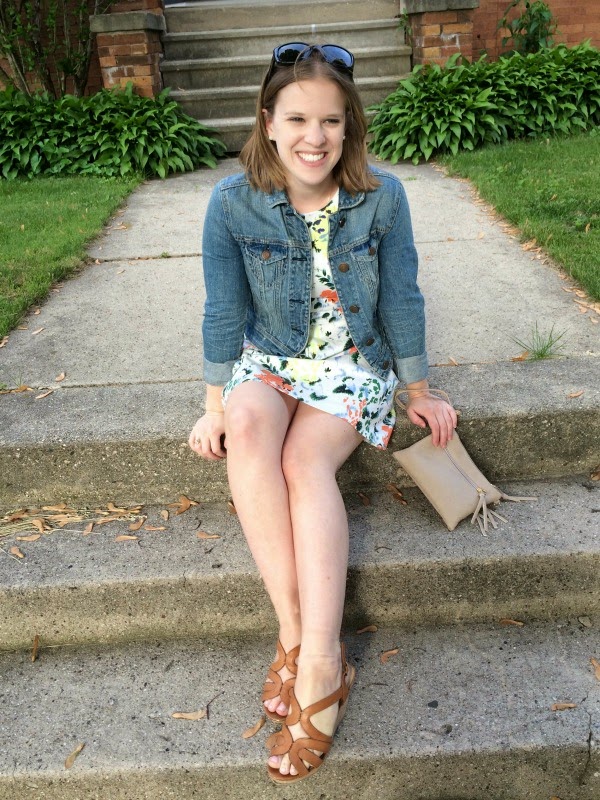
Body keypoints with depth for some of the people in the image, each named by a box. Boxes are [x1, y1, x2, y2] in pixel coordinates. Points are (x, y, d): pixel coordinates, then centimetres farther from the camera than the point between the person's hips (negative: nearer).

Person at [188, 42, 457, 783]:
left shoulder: (382, 197, -11)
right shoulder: (233, 202, -10)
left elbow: (401, 300, -2)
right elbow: (224, 311, -4)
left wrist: (420, 393, 4)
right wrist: (216, 406, -5)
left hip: (354, 367, -1)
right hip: (269, 361, 1)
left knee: (306, 458, -31)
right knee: (248, 430, -33)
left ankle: (318, 662, -29)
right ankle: (297, 632, -27)